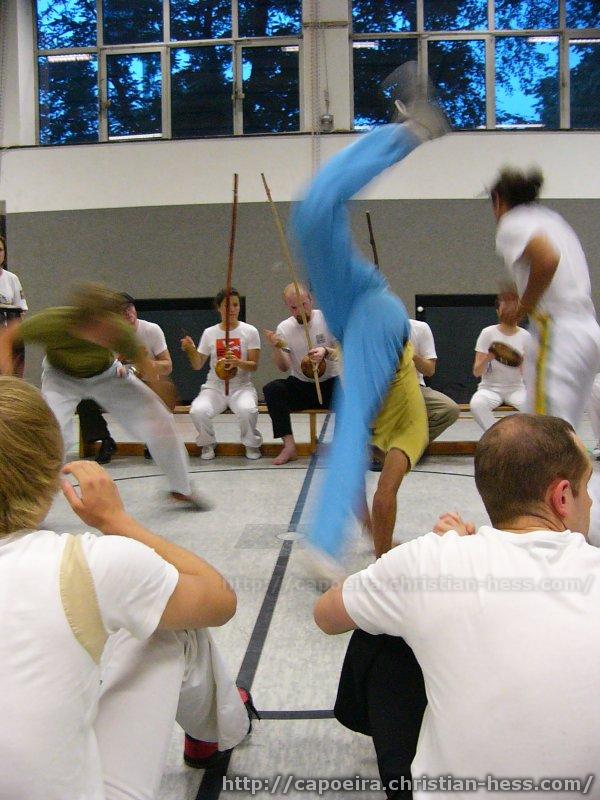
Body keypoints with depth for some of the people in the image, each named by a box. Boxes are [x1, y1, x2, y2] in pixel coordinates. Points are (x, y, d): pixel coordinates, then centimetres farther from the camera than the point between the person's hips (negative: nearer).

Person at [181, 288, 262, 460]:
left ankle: (251, 444, -2)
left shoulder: (250, 331, 1)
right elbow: (198, 365, 11)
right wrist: (191, 350, -9)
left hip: (241, 386, -2)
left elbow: (254, 365, -2)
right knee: (197, 411, -29)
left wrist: (237, 362, -22)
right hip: (214, 386, 2)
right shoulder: (210, 333, 7)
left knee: (247, 410, -35)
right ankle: (208, 444, 3)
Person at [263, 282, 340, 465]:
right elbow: (283, 367, -3)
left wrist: (326, 352, -28)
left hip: (330, 383, -2)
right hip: (300, 386, 2)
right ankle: (289, 446, -24)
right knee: (271, 389, -26)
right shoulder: (284, 328, 2)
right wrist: (276, 348, -23)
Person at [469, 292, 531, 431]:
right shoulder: (488, 333, -3)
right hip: (490, 388, -1)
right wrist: (488, 359, -26)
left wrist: (522, 363, -21)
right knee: (476, 404, -34)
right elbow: (476, 372, -6)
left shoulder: (525, 336, 3)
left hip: (516, 388, 1)